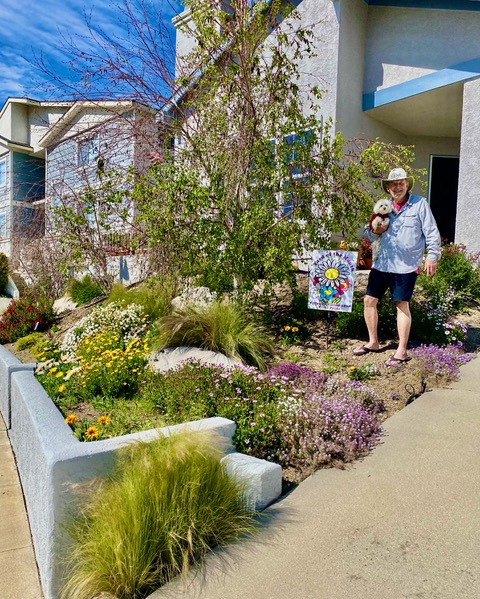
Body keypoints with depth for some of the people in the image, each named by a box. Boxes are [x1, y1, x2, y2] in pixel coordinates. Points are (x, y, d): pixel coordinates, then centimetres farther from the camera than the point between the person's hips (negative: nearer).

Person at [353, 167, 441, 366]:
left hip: (405, 266, -5)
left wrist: (432, 256, -8)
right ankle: (373, 342, 22)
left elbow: (432, 233, -2)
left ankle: (402, 352, 7)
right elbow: (370, 235, 18)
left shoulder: (419, 204, -1)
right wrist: (375, 231, -4)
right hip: (381, 263, 6)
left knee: (402, 305, -2)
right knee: (369, 300, 5)